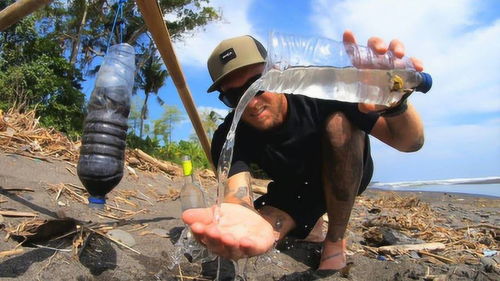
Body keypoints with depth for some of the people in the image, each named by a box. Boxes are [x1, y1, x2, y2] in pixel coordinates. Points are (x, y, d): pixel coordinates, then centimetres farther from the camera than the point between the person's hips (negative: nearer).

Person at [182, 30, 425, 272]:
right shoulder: (229, 139, -24)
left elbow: (409, 142, -28)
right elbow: (237, 193, -43)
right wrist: (248, 220, -68)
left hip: (349, 177, -1)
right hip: (294, 191, 2)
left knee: (337, 123, -31)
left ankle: (335, 242, -16)